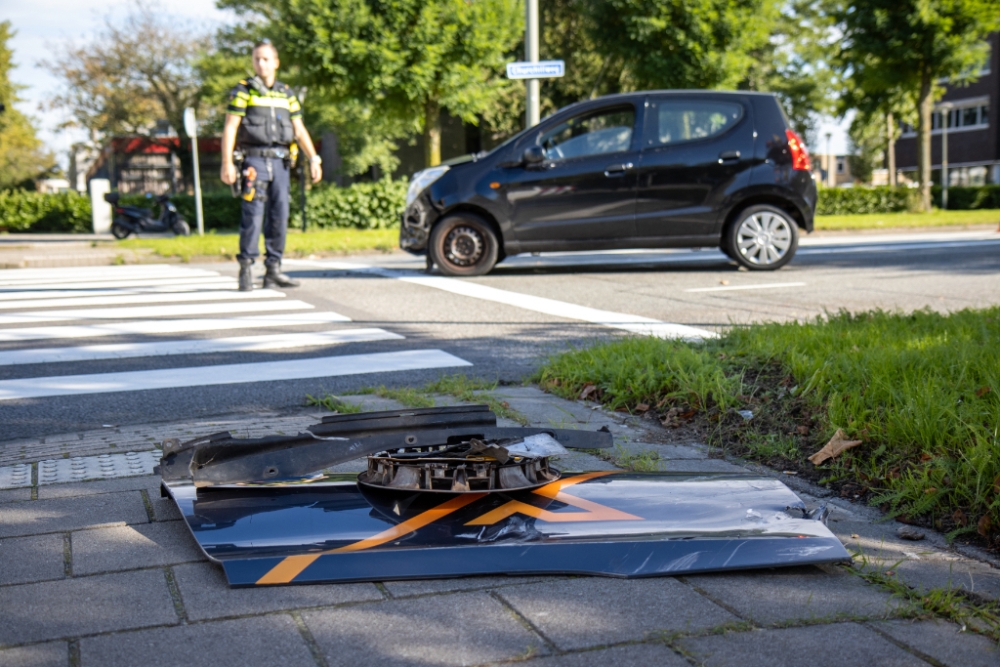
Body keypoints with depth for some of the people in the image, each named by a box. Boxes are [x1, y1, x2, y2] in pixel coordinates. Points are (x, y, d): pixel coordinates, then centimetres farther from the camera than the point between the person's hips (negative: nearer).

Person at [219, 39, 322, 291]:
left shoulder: (287, 93, 15)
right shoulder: (243, 91, 2)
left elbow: (299, 130, 15)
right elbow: (230, 128, -3)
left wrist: (313, 158, 4)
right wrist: (227, 163, -12)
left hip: (280, 161, 5)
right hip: (254, 160, -4)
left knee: (280, 216, 3)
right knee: (253, 215, -10)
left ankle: (273, 270, 10)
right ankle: (246, 270, -4)